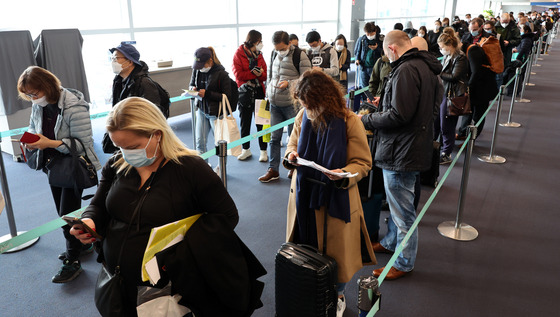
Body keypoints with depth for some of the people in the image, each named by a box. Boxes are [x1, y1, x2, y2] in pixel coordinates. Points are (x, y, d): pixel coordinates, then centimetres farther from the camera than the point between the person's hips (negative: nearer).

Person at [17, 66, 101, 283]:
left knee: (68, 214, -2)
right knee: (63, 212, 17)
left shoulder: (74, 107, -23)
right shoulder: (38, 106, -1)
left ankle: (73, 261, 13)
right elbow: (32, 127, 18)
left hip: (74, 166, -8)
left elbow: (83, 143, -22)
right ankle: (83, 243, 38)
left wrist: (50, 143, -30)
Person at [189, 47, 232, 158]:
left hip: (216, 112, -5)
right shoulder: (197, 70, 2)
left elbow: (226, 95, -14)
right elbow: (191, 84, 19)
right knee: (200, 141, 7)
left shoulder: (221, 73, -14)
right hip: (201, 110, 5)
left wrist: (207, 94, -21)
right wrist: (193, 89, -7)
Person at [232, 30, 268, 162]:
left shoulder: (259, 55, 9)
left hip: (259, 92, 2)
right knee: (245, 122, 9)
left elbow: (265, 75, 3)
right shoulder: (239, 54, -3)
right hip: (244, 93, -2)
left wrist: (261, 74, -18)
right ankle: (246, 150, 23)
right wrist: (253, 73, -18)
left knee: (261, 122, 2)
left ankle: (263, 151, 11)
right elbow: (238, 74, -13)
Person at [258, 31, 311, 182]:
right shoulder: (275, 54, 11)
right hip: (274, 103, 6)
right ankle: (273, 170, 19)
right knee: (274, 137, 9)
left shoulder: (299, 55, -9)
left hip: (291, 103, -5)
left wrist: (289, 83, -21)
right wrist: (268, 92, 15)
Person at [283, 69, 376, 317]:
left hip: (336, 199, -3)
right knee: (306, 248, 16)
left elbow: (363, 163, -11)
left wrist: (343, 173, -30)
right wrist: (291, 154, -11)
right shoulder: (302, 117, -3)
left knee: (335, 250, 11)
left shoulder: (350, 122, -16)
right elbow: (292, 144, 12)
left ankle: (338, 296, 37)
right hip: (304, 194, 4)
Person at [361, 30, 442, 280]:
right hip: (416, 145, 11)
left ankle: (404, 263, 18)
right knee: (398, 202, 25)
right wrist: (386, 102, 18)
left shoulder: (406, 70, -21)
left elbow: (399, 116, -27)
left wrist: (367, 120, -12)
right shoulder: (426, 67, 12)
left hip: (401, 153, -11)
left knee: (403, 209, 3)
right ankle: (391, 242, 43)